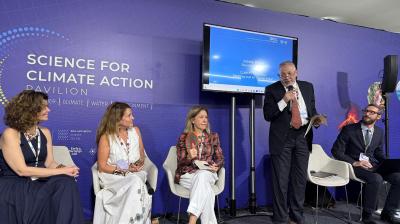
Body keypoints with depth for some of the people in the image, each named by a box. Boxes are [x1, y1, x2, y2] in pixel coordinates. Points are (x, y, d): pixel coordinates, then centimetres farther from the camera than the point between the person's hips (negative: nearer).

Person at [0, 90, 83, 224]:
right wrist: (61, 171, -23)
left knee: (66, 182, -24)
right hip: (13, 185, -5)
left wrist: (63, 168, -19)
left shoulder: (45, 132, 7)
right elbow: (22, 170, -19)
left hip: (39, 181, 6)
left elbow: (49, 163, 4)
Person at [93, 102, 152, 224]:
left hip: (135, 174, 4)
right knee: (136, 184, -32)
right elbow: (102, 167, -7)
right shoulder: (106, 137, -8)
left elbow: (142, 154, 15)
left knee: (137, 184, -32)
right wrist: (125, 169, -16)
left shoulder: (135, 130, 6)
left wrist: (139, 163, -8)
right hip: (113, 176, -3)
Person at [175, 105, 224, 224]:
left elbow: (220, 158, 11)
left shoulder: (213, 136, 11)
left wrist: (217, 166, -13)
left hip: (207, 173, 1)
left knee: (203, 175, -37)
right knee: (206, 189, -35)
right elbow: (181, 162, 0)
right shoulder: (183, 138, 3)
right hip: (188, 174, -1)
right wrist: (189, 157, -24)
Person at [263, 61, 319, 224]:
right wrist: (284, 101, -19)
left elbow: (312, 109, 17)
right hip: (282, 138, -4)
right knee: (280, 180, 1)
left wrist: (316, 120, -3)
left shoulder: (307, 87, 10)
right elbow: (267, 115, -9)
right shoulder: (272, 89, -2)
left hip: (303, 136, 4)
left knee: (300, 178, 10)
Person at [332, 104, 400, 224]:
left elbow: (379, 153, 20)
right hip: (354, 165, -6)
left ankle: (388, 213, 3)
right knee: (376, 179, -32)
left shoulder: (379, 132, 10)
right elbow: (336, 151, -9)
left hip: (372, 164, 6)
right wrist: (354, 162, -20)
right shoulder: (349, 129, -7)